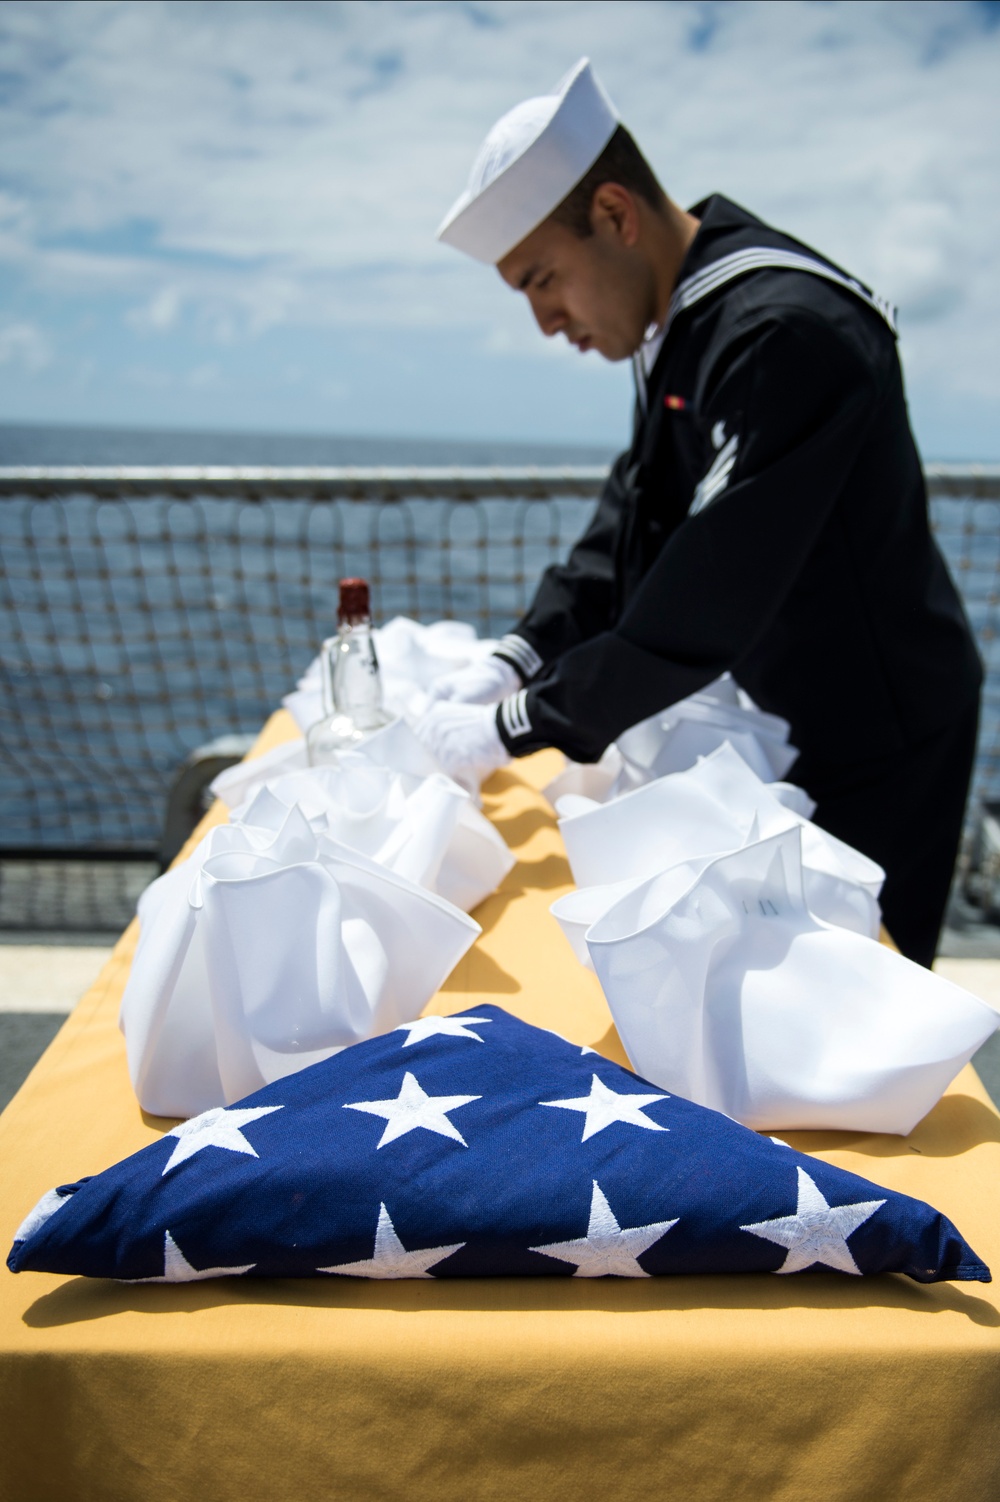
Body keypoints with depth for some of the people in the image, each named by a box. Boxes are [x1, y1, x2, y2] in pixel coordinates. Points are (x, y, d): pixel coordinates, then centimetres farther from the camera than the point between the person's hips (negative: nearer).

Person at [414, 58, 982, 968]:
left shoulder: (786, 332, -27)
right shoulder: (678, 325, 5)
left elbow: (708, 599, -31)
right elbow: (632, 518, 10)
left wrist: (514, 729, -25)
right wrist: (514, 660, -2)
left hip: (872, 749, -9)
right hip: (776, 733, 9)